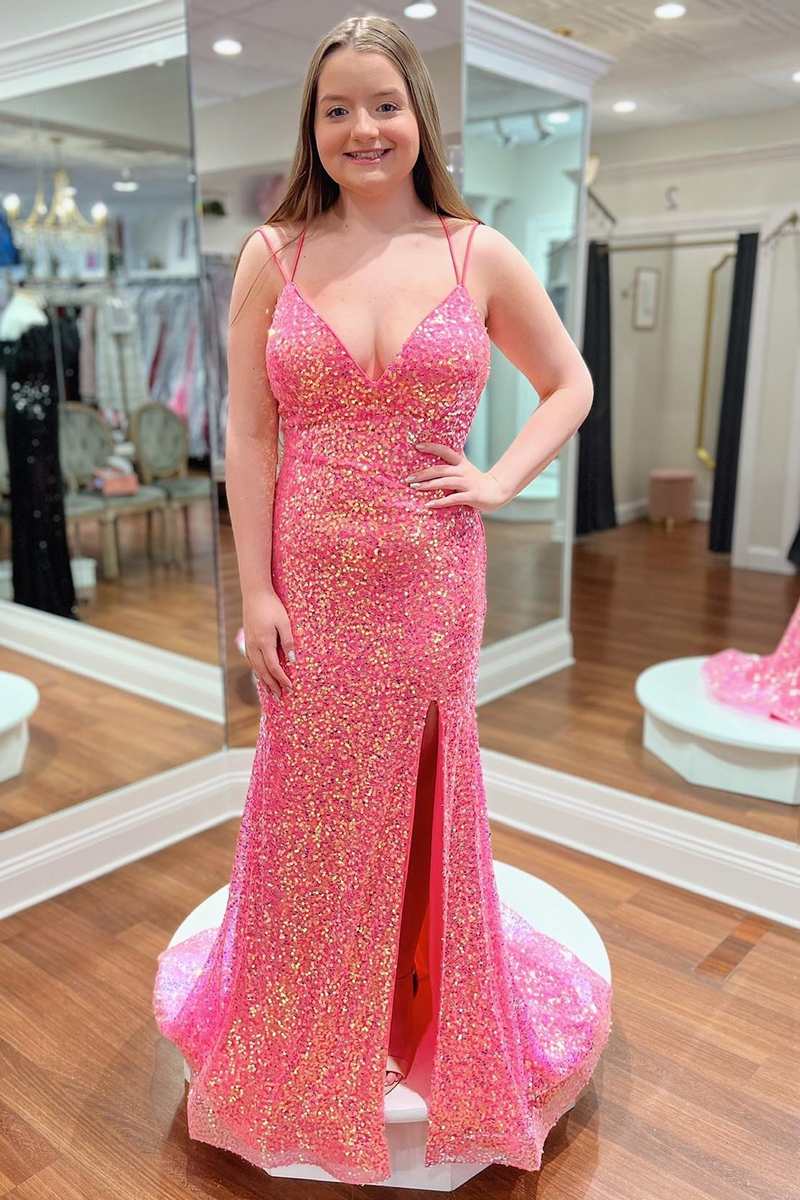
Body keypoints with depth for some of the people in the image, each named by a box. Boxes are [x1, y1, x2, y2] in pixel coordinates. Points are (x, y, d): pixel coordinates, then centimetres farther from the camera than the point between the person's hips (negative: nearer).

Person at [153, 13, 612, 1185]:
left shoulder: (480, 254, 2)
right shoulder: (274, 255, 1)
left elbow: (570, 384, 12)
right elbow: (249, 434, -2)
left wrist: (503, 480, -3)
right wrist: (255, 590, -6)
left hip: (431, 578, 0)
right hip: (310, 577, 0)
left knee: (426, 798, 14)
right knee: (311, 808, 13)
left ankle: (429, 1002, 40)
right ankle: (309, 1031, 38)